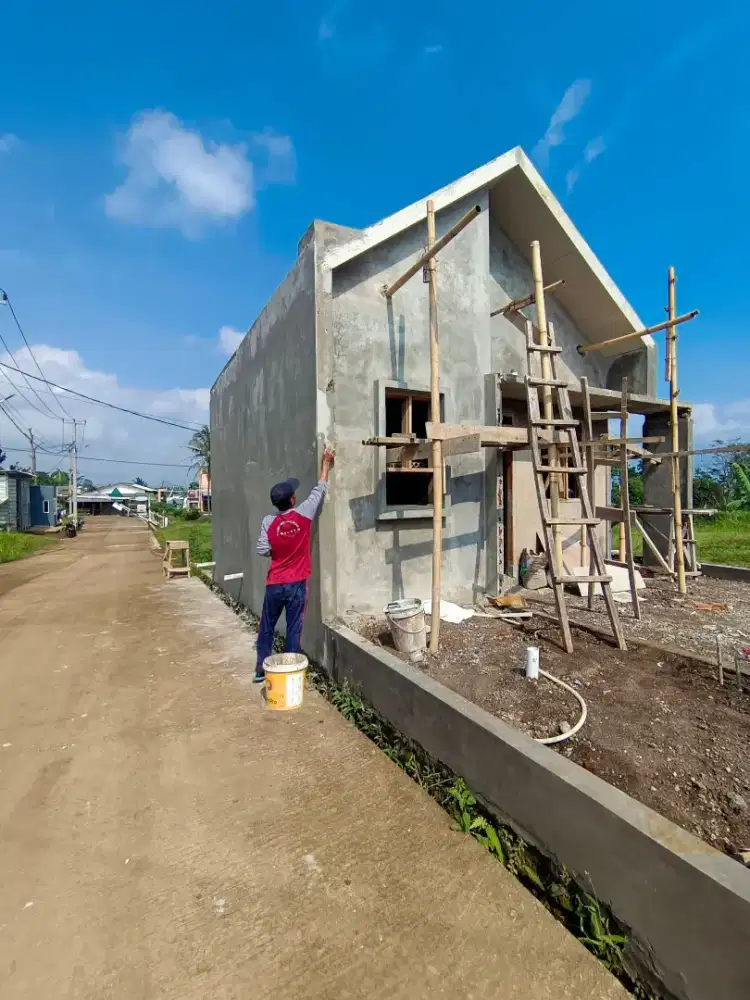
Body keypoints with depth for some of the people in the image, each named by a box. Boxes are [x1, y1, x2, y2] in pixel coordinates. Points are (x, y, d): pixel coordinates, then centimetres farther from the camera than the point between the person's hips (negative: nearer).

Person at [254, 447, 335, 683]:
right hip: (296, 584, -2)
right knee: (293, 630, 8)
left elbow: (262, 550, -9)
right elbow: (320, 490, 0)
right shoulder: (304, 514, -12)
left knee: (267, 628, 17)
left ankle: (261, 670, 27)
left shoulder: (268, 521, -8)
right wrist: (326, 462, 10)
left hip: (274, 585, 2)